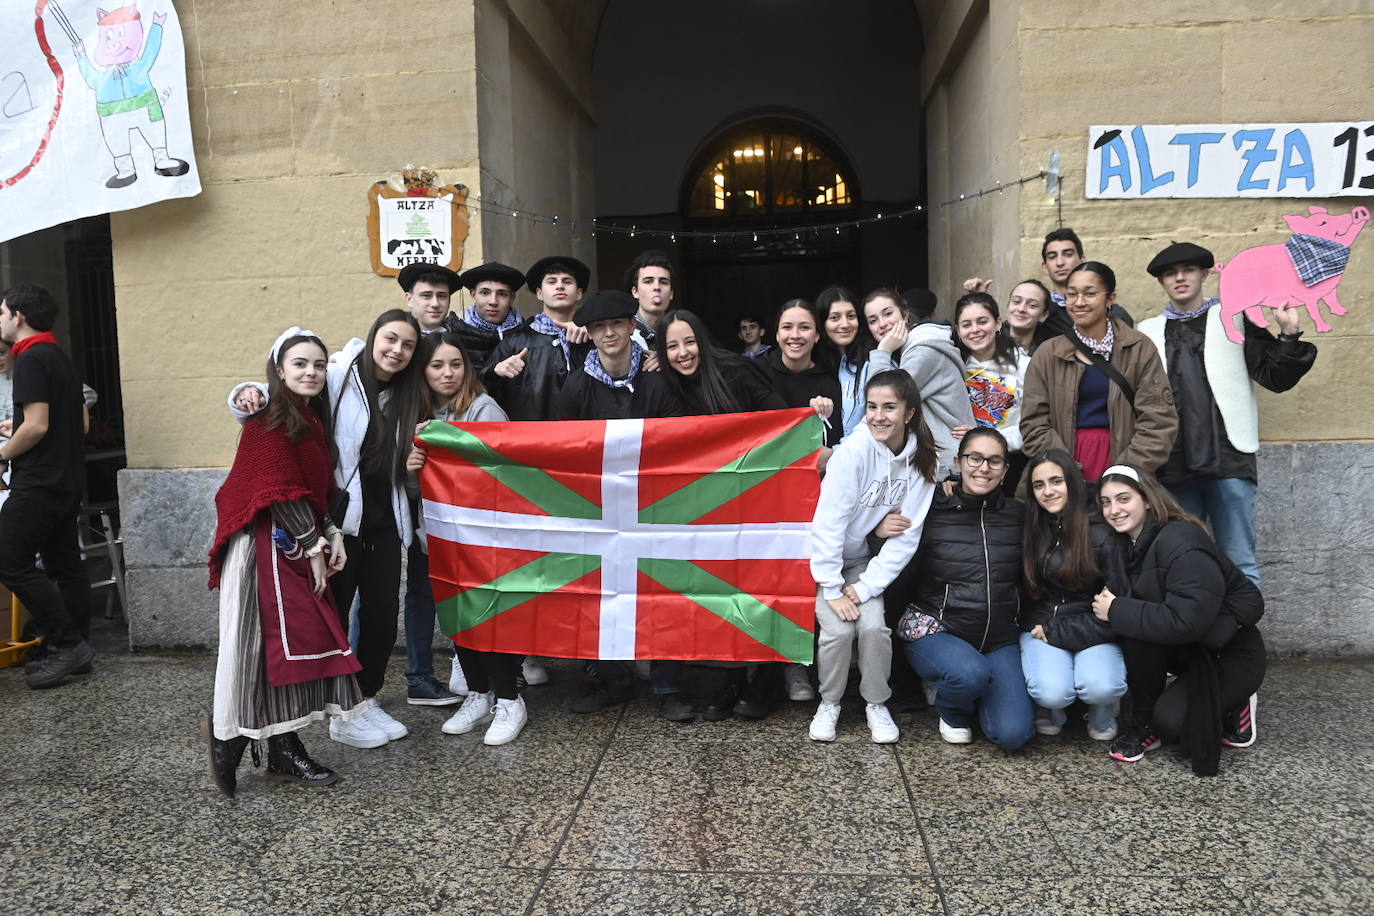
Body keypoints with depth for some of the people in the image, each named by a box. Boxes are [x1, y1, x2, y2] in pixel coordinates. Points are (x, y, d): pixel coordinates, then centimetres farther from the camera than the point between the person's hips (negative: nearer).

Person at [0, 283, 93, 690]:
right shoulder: (61, 358, 15)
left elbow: (36, 426, -20)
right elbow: (81, 422, 19)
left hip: (38, 483, -9)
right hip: (68, 481, 9)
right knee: (65, 565, 10)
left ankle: (68, 644, -6)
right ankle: (74, 652, 14)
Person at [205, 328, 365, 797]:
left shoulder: (313, 419, 17)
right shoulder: (271, 420, -10)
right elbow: (280, 492, -16)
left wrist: (331, 534, 4)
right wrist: (313, 547, -12)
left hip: (297, 546, 9)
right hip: (268, 545, -9)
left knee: (296, 644, 7)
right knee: (268, 647, -9)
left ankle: (284, 753, 13)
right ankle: (227, 737, 6)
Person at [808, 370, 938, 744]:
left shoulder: (923, 461, -11)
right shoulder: (853, 451, -23)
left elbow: (906, 536, -10)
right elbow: (828, 523, -22)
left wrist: (866, 587, -15)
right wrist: (833, 590, -20)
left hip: (867, 560, 3)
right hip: (823, 556, -3)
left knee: (873, 625, -17)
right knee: (839, 627, -20)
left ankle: (877, 704, 9)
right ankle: (829, 702, 8)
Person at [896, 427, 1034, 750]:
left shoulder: (1018, 514, 4)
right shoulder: (931, 509, -6)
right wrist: (882, 533, -21)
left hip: (1000, 638, 3)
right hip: (935, 629, -2)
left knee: (1013, 733, -15)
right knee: (971, 673, -33)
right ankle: (952, 711, 4)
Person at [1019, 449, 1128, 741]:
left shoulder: (1101, 532, -7)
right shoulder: (1030, 530, 3)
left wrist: (1057, 633, -10)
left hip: (1094, 632, -1)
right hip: (1041, 627, 1)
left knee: (1099, 687, -29)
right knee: (1053, 692, -27)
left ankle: (1102, 714, 7)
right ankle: (1050, 708, 10)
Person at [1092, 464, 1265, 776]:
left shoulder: (1181, 542, -27)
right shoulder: (1130, 543, -1)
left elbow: (1187, 621, -35)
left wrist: (1117, 611, -29)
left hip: (1230, 653, -7)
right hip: (1186, 647, 7)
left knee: (1169, 719, -26)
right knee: (1135, 627, -23)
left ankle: (1233, 706, 6)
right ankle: (1143, 724, -6)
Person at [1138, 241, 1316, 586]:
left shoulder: (1234, 318, 8)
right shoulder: (1149, 332, 14)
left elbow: (1275, 378, 3)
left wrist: (1289, 335, -9)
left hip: (1228, 459, -2)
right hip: (1174, 466, 2)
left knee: (1239, 565, 1)